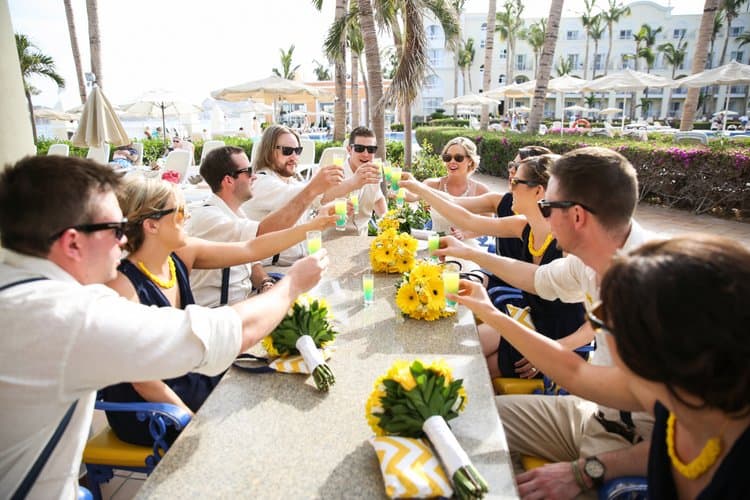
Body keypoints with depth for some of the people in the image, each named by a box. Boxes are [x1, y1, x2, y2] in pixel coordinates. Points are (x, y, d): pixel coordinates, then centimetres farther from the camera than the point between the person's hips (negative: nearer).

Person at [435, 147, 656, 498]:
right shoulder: (590, 259, -8)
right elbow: (537, 279, 14)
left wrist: (587, 471, -29)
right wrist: (468, 252, 22)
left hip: (633, 449, -7)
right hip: (591, 411, 7)